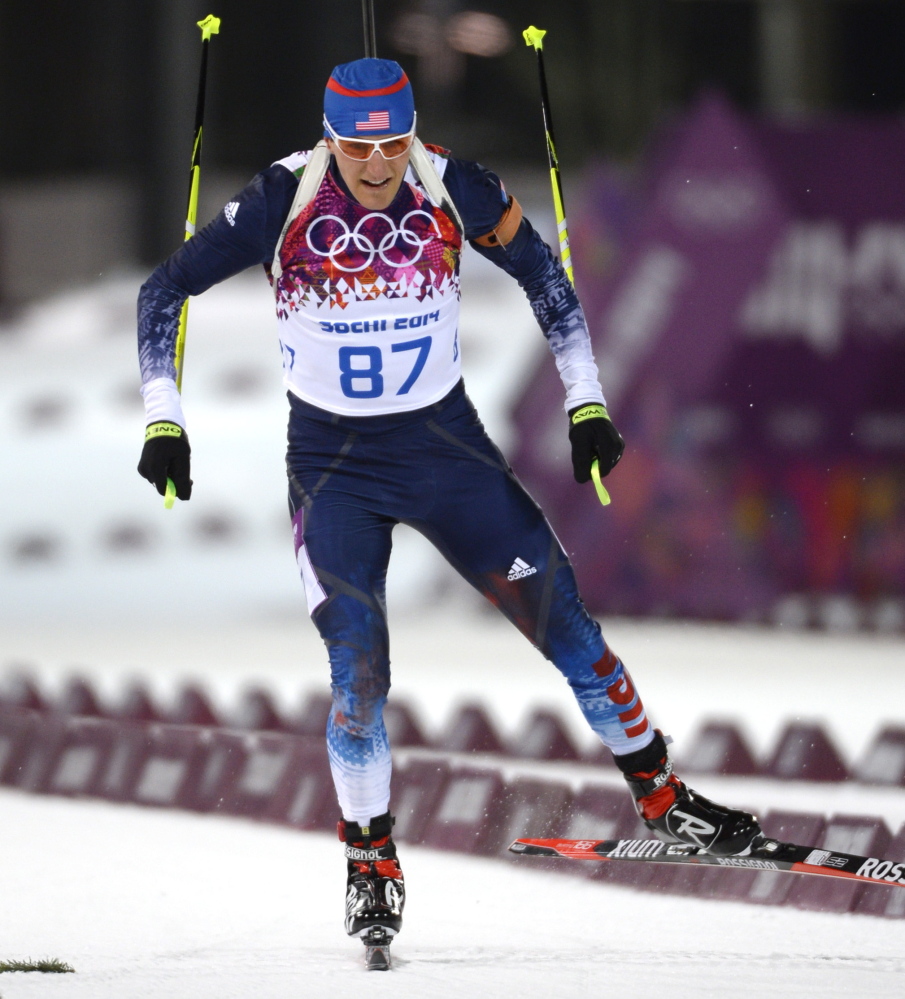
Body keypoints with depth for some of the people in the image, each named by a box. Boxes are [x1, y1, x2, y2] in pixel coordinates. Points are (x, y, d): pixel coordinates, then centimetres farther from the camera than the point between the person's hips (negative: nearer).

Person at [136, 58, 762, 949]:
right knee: (357, 669, -13)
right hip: (331, 464, -2)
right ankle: (371, 865, 6)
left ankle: (662, 800, 17)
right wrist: (163, 420, -12)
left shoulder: (456, 193, -13)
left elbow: (544, 278, 4)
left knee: (563, 619, 0)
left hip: (447, 443, 2)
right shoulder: (284, 203, -17)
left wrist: (586, 402, 1)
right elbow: (166, 290, -6)